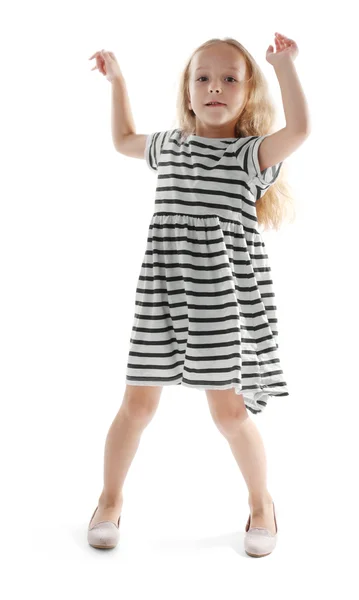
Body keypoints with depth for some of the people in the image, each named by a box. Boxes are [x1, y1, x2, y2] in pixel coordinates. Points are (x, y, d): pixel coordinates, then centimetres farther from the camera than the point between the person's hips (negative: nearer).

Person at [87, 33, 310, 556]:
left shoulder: (251, 154, 0)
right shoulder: (168, 146, 14)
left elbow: (299, 128, -20)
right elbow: (123, 140, 34)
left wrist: (285, 64, -13)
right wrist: (117, 80, 33)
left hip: (226, 294, -3)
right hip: (163, 291, 3)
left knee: (229, 409, -2)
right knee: (138, 402, 5)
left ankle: (261, 501, 24)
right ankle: (111, 498, 27)